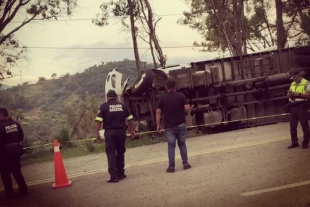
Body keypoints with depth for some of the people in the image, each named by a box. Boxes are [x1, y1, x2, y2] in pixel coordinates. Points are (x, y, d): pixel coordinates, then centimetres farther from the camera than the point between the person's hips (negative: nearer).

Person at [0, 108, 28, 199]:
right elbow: (21, 137, 8)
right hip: (16, 150, 6)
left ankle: (10, 193, 7)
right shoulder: (16, 123, 1)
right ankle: (23, 190, 18)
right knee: (17, 171, 18)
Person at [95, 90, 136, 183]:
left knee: (111, 154, -1)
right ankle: (121, 174, 21)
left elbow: (99, 120, -8)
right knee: (120, 153, 15)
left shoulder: (104, 106, 1)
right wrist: (132, 131, 18)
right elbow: (130, 119, 10)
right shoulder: (122, 105, 10)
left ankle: (114, 176, -8)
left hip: (110, 132, -3)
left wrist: (97, 133, -5)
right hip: (121, 131, 3)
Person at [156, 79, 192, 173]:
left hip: (169, 126, -1)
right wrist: (188, 105, 17)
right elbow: (187, 108, -7)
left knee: (171, 146, 1)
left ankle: (171, 166, -2)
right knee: (182, 144, 13)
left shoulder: (162, 98, -1)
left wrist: (158, 125, -1)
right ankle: (185, 163, 12)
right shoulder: (181, 95, -1)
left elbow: (158, 112, -5)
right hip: (181, 124, 1)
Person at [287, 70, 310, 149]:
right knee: (292, 126, 7)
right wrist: (289, 94, -2)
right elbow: (289, 94, 22)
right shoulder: (292, 84, 17)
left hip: (301, 106, -7)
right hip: (292, 107, 7)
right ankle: (294, 142, 16)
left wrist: (298, 94, -21)